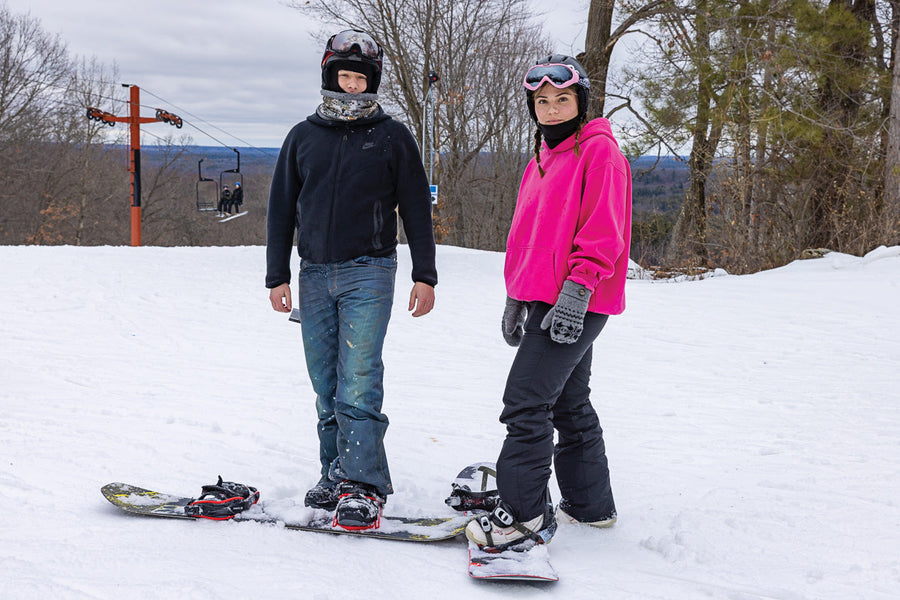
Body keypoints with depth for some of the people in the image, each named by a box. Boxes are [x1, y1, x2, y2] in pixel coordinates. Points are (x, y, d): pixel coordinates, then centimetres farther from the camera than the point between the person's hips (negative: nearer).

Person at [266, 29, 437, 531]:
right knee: (326, 384, 5)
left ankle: (364, 484, -10)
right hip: (315, 274, 4)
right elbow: (282, 208, 15)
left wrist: (425, 276, 1)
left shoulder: (393, 137, 5)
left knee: (359, 380, -11)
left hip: (369, 272, -3)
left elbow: (416, 208, 6)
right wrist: (277, 275, 9)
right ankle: (336, 471, 14)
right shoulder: (304, 137, 12)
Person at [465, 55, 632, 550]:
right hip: (545, 299, 9)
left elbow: (603, 231, -16)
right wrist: (516, 295, 22)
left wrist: (577, 289, -22)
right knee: (569, 403, 15)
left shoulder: (599, 151, -8)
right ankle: (590, 505, 27)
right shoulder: (543, 159, 20)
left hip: (576, 303, -9)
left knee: (526, 402, -13)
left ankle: (526, 515, -7)